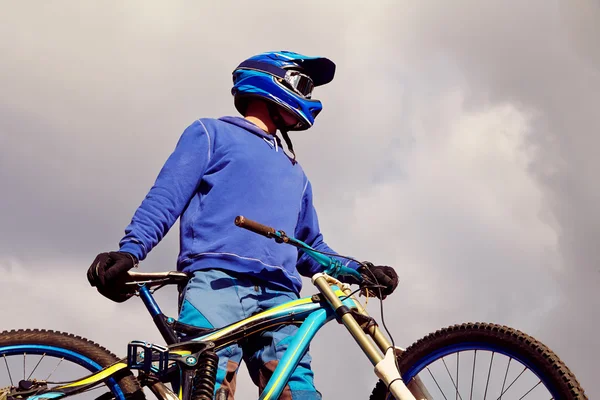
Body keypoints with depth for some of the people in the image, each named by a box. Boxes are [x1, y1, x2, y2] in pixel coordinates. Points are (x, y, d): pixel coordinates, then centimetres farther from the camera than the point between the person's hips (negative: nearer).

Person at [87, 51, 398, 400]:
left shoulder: (295, 174, 37)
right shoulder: (213, 134, 20)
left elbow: (311, 247, 35)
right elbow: (166, 197, 7)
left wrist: (359, 270, 16)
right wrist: (130, 251, -11)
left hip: (278, 295, 5)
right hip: (216, 280, -5)